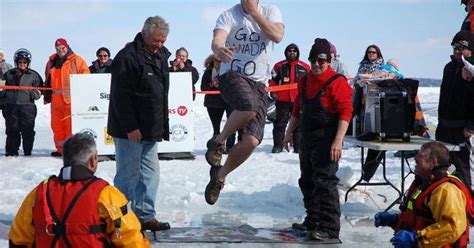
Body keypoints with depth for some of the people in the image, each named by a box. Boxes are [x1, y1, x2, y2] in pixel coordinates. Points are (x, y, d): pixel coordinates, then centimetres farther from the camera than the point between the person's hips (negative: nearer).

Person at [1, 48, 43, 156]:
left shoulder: (33, 75, 7)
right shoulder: (9, 74, 13)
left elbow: (39, 89, 10)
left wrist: (35, 94, -10)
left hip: (27, 106, -2)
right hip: (11, 106, 2)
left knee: (27, 130, -3)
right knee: (12, 130, 4)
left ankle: (28, 152, 4)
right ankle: (11, 151, 14)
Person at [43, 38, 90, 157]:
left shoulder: (76, 60, 0)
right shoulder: (52, 62, 18)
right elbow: (48, 80, 26)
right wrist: (47, 95, 22)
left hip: (70, 99, -6)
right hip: (56, 100, 6)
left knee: (71, 125, -8)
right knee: (56, 125, 9)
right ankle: (61, 149, 16)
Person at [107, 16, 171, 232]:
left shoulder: (161, 56, 12)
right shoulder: (128, 56, -16)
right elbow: (121, 96, -19)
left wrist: (162, 125, 19)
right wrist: (130, 127, -21)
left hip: (150, 129, 9)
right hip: (130, 130, -9)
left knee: (150, 173, 10)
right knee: (128, 174, -3)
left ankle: (145, 215, 17)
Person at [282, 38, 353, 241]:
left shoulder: (337, 82, -12)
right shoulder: (305, 81, 13)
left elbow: (345, 113, -18)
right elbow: (297, 109, 23)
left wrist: (338, 141, -24)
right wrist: (289, 132, 20)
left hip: (326, 142, -8)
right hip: (307, 139, 9)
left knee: (325, 182, -11)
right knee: (307, 182, 15)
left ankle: (330, 228, -8)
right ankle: (313, 221, 28)